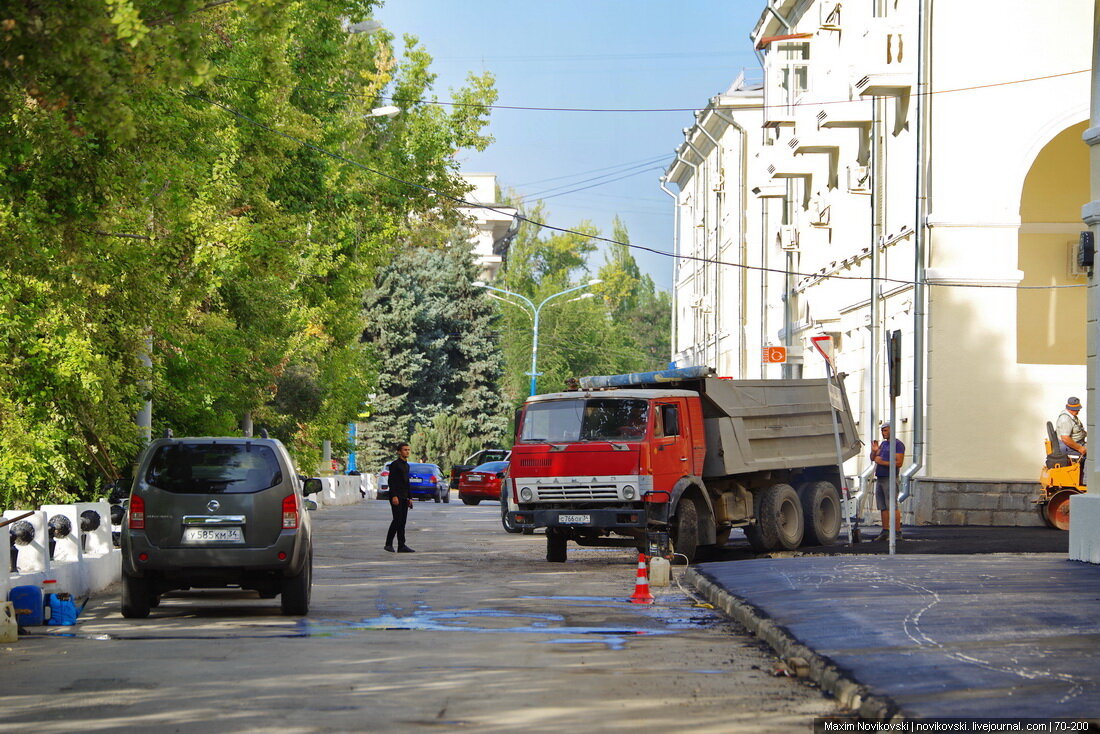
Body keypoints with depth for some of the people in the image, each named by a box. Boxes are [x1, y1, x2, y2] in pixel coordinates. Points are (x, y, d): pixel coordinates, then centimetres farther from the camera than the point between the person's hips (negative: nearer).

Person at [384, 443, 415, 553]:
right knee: (397, 520, -11)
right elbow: (391, 481, -14)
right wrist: (394, 496, -21)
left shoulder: (406, 465, 18)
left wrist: (409, 498, 20)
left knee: (402, 522, 5)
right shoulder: (395, 464, -8)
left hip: (404, 497, 8)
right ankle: (389, 544, -4)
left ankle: (401, 546, 4)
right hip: (396, 497, -8)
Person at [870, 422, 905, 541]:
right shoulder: (883, 444, 20)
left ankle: (897, 532, -11)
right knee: (882, 507, 7)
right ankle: (885, 531, 10)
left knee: (893, 507, -11)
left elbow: (899, 463, -13)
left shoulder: (898, 444, -5)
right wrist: (874, 451, -1)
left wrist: (882, 462, -15)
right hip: (879, 479, 8)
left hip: (890, 479, -8)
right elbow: (873, 458, 19)